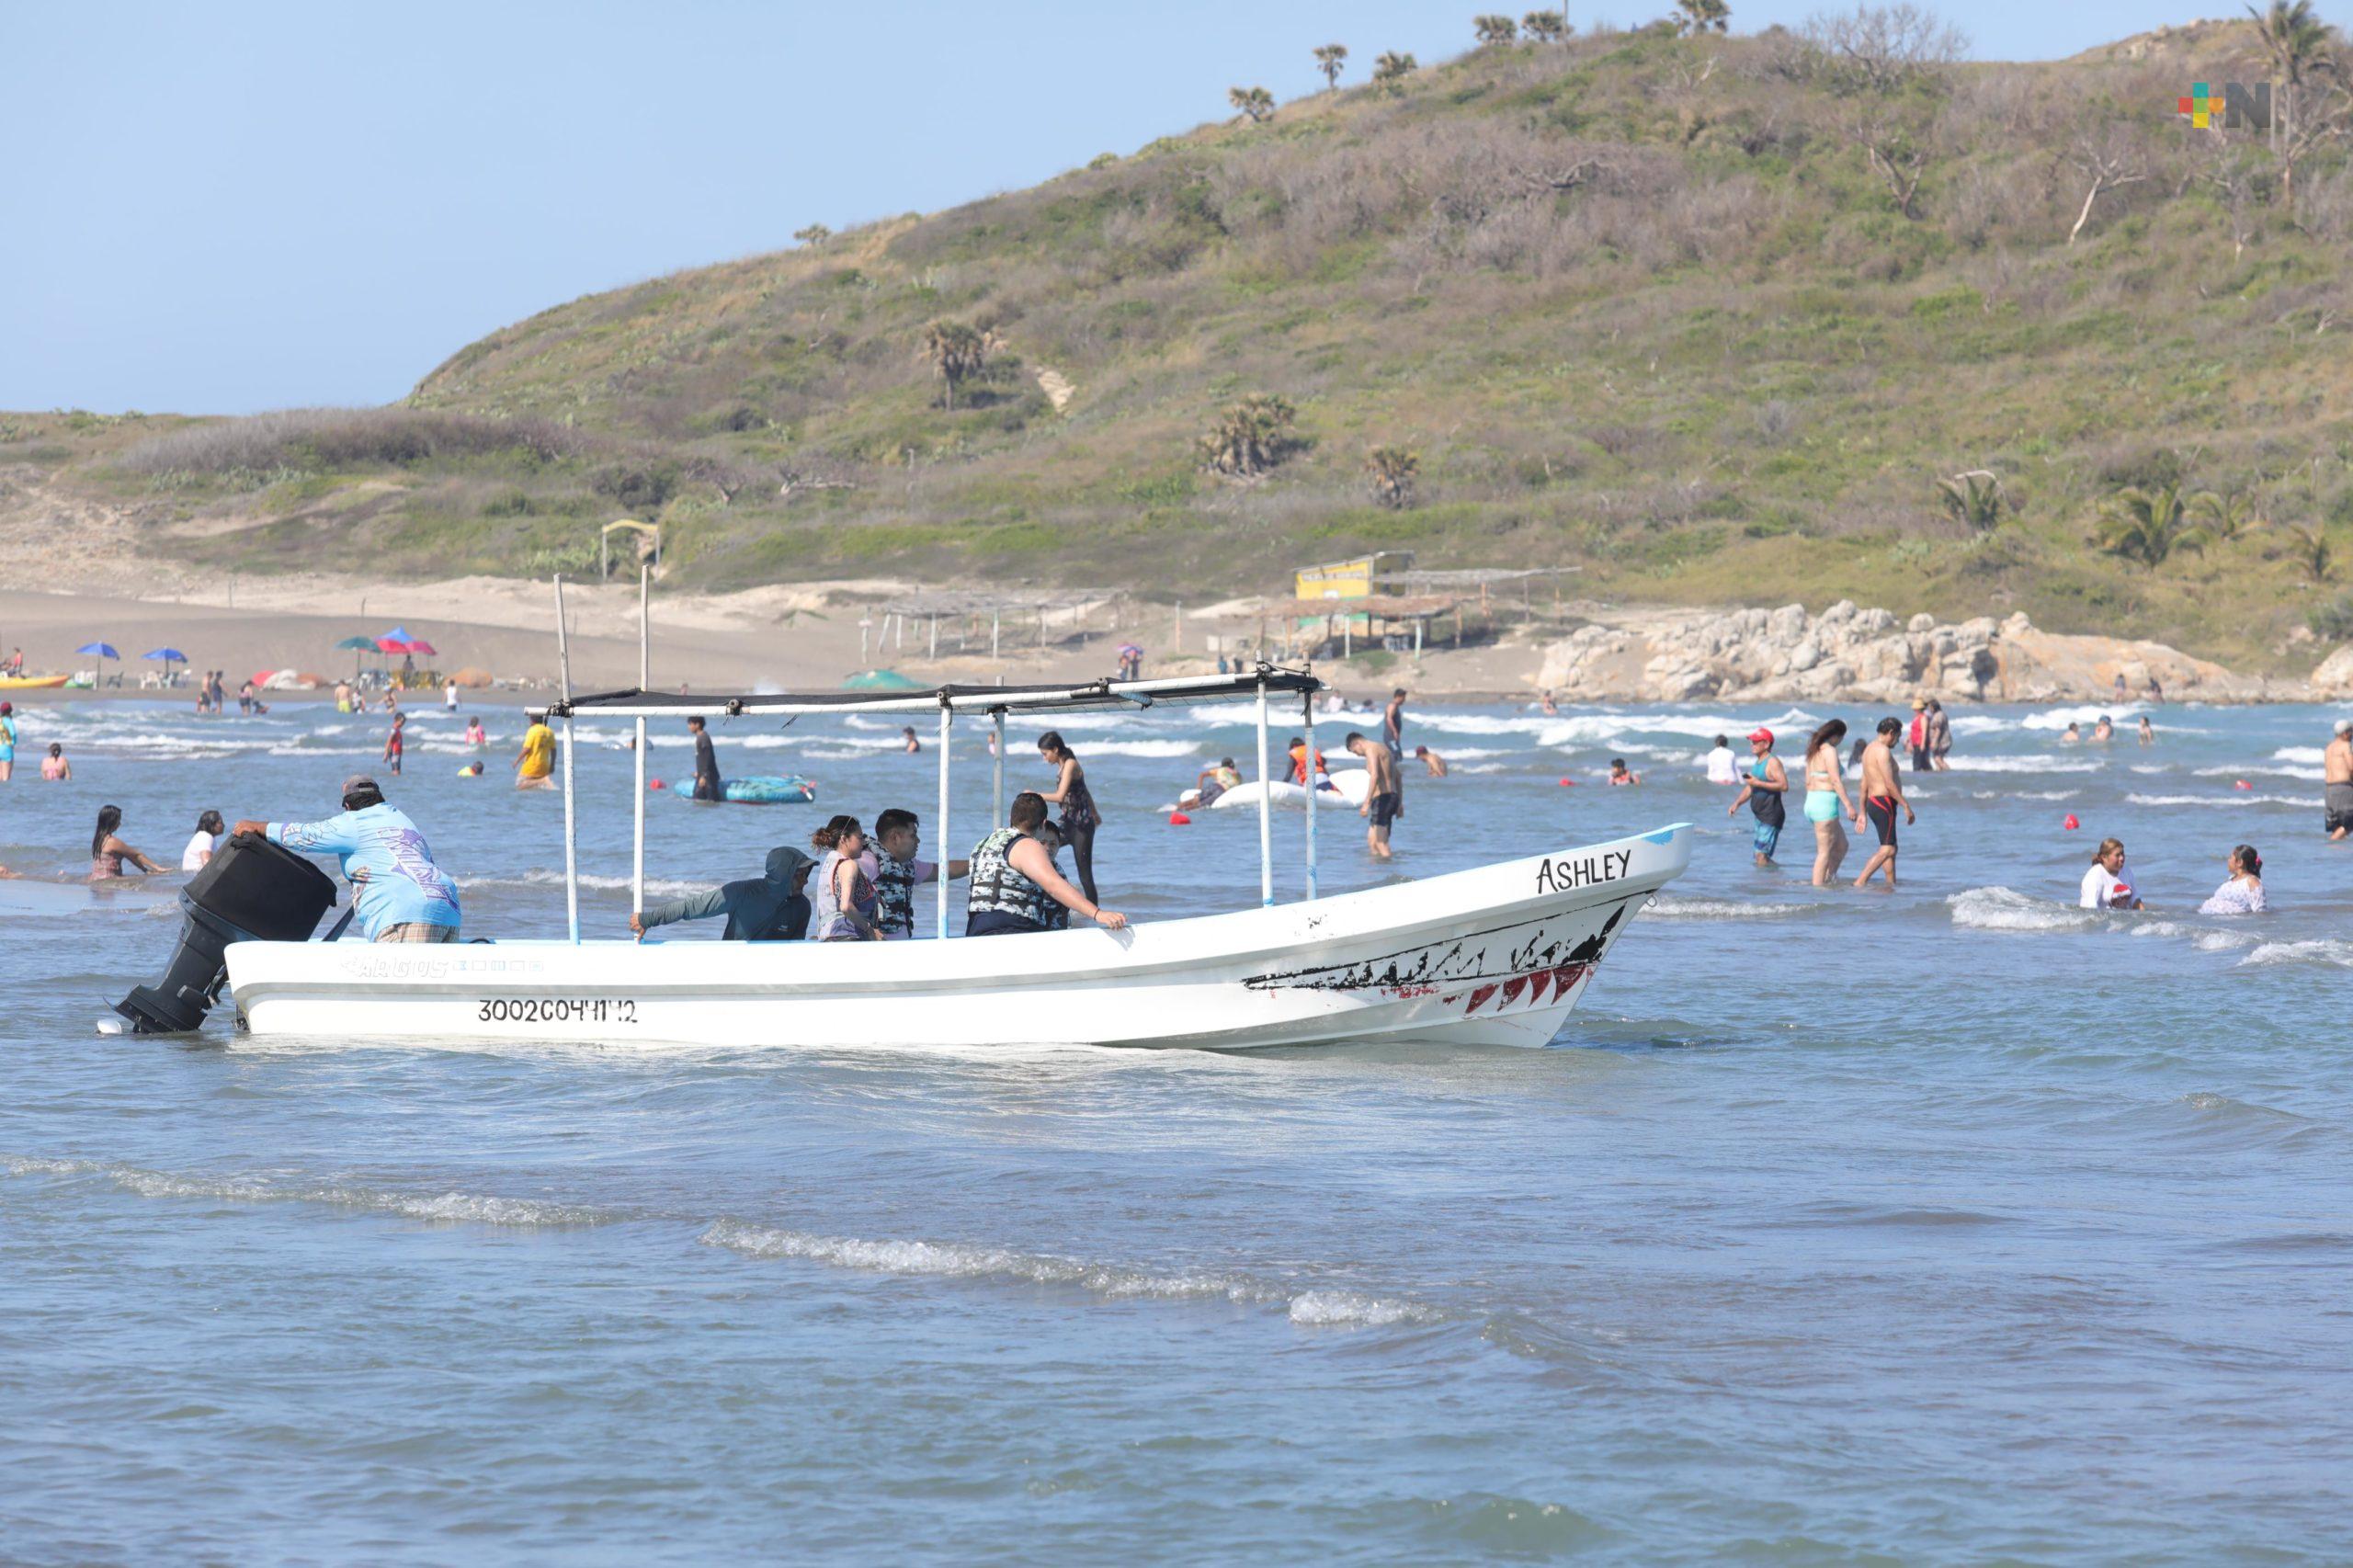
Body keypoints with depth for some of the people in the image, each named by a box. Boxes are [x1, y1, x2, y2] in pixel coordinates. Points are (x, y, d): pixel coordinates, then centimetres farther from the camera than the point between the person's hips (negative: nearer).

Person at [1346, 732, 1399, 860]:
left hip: (1381, 798, -10)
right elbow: (1397, 776, 26)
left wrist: (1366, 803, -30)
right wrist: (1399, 805, 31)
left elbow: (1374, 776, -25)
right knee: (1371, 839, 14)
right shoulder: (1384, 749, 20)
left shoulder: (1371, 750, -10)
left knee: (1381, 843, -9)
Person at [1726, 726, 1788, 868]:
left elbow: (1784, 786, -23)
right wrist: (1737, 803, 8)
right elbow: (1749, 788, 23)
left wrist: (1759, 783, -21)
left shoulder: (1773, 762, -12)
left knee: (1762, 855, -15)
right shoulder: (1757, 763, 17)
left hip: (1771, 816, -10)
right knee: (1760, 856, 12)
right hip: (1760, 816, 10)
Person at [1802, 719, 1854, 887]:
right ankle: (1818, 885, -5)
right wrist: (1848, 805, -19)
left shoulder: (1814, 751, 16)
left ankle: (1827, 880, 15)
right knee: (1825, 852, -5)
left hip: (1812, 800, 9)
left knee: (1841, 846, 16)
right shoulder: (1829, 751, -11)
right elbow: (1835, 780, -18)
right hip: (1826, 803, -9)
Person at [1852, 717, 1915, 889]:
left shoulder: (1869, 749, 17)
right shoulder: (1883, 751, -14)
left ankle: (1892, 884, 16)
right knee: (1887, 849, -13)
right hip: (1884, 803, -11)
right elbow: (1889, 784, -20)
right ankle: (1860, 882, -20)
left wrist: (1862, 812, 23)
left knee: (1891, 848, 16)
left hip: (1873, 803, 11)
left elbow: (1864, 784, 21)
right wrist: (1906, 806, -17)